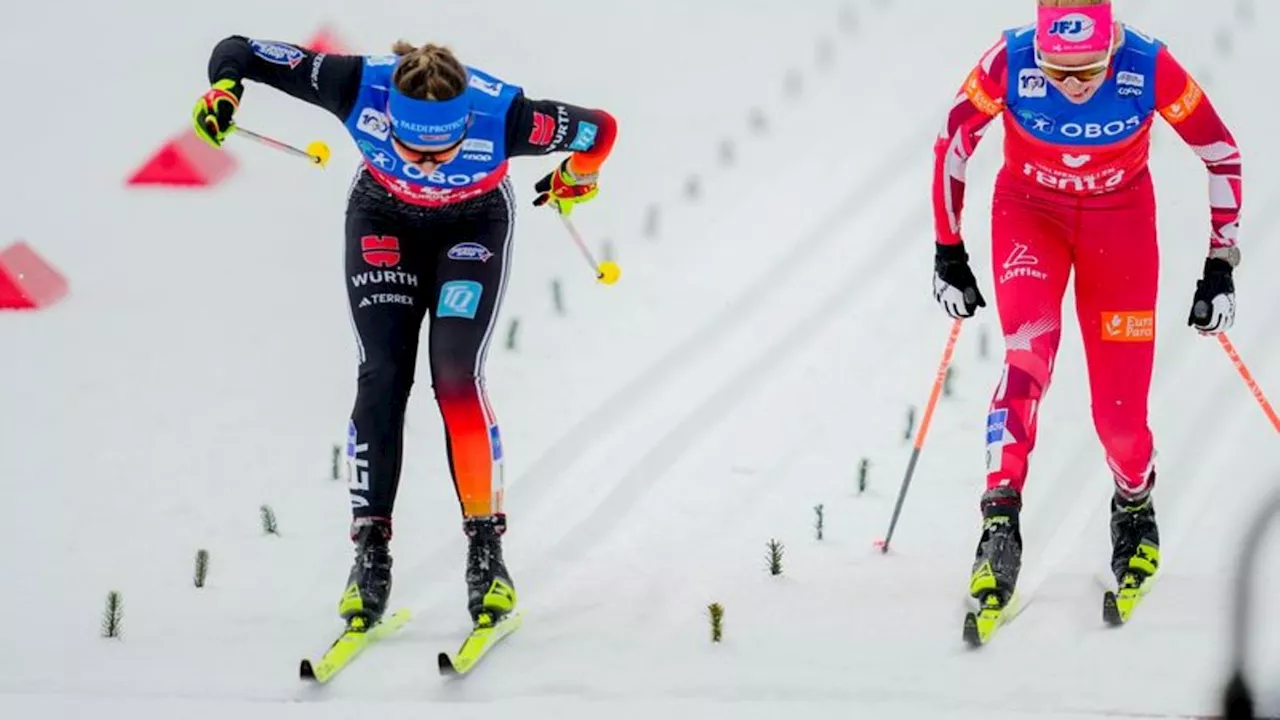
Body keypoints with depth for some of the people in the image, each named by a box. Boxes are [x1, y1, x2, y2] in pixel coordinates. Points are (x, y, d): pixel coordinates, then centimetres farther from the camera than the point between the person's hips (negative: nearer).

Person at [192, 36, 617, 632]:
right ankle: (370, 554, -5)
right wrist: (223, 88, -47)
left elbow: (601, 131, -20)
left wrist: (576, 179, -1)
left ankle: (486, 547, -8)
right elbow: (239, 52, -27)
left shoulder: (502, 116, -39)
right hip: (384, 220, 1)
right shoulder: (360, 86, -36)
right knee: (381, 375, -11)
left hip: (474, 224, -1)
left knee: (456, 373, -17)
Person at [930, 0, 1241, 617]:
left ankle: (1134, 505, 30)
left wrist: (1220, 266, -12)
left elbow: (1223, 157, -14)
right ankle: (1001, 519, -28)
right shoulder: (1009, 63, -29)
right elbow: (951, 147, -11)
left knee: (1120, 408, -2)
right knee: (1029, 353, -27)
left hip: (1121, 222, 0)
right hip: (1029, 213, 0)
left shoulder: (1150, 68, -29)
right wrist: (948, 254, -5)